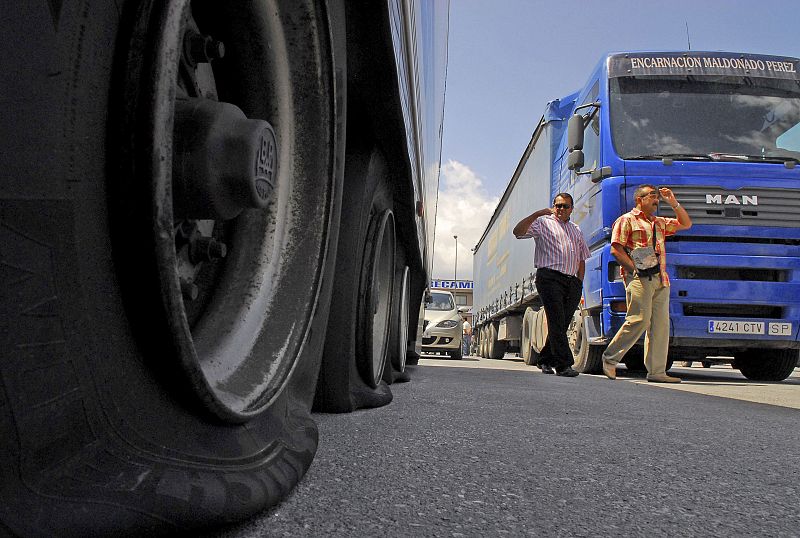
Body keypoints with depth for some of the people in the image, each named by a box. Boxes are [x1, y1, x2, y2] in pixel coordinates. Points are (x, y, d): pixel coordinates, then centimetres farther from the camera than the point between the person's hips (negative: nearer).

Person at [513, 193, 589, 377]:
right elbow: (518, 232, -6)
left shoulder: (576, 230, 27)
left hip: (572, 282, 6)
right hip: (550, 277, -6)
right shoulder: (543, 223, 9)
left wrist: (579, 283, 14)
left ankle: (545, 360, 17)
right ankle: (563, 365, -15)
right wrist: (537, 214, -13)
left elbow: (581, 259, 26)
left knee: (562, 324, 5)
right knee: (556, 322, -13)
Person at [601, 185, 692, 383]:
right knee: (639, 320, -15)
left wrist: (673, 203, 21)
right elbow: (616, 249, -5)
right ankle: (610, 357, -1)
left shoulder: (659, 223, 26)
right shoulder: (627, 220, 5)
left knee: (661, 324, 1)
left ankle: (656, 371, 3)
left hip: (660, 279, 7)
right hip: (639, 278, -7)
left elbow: (686, 224, 33)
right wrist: (634, 268, -14)